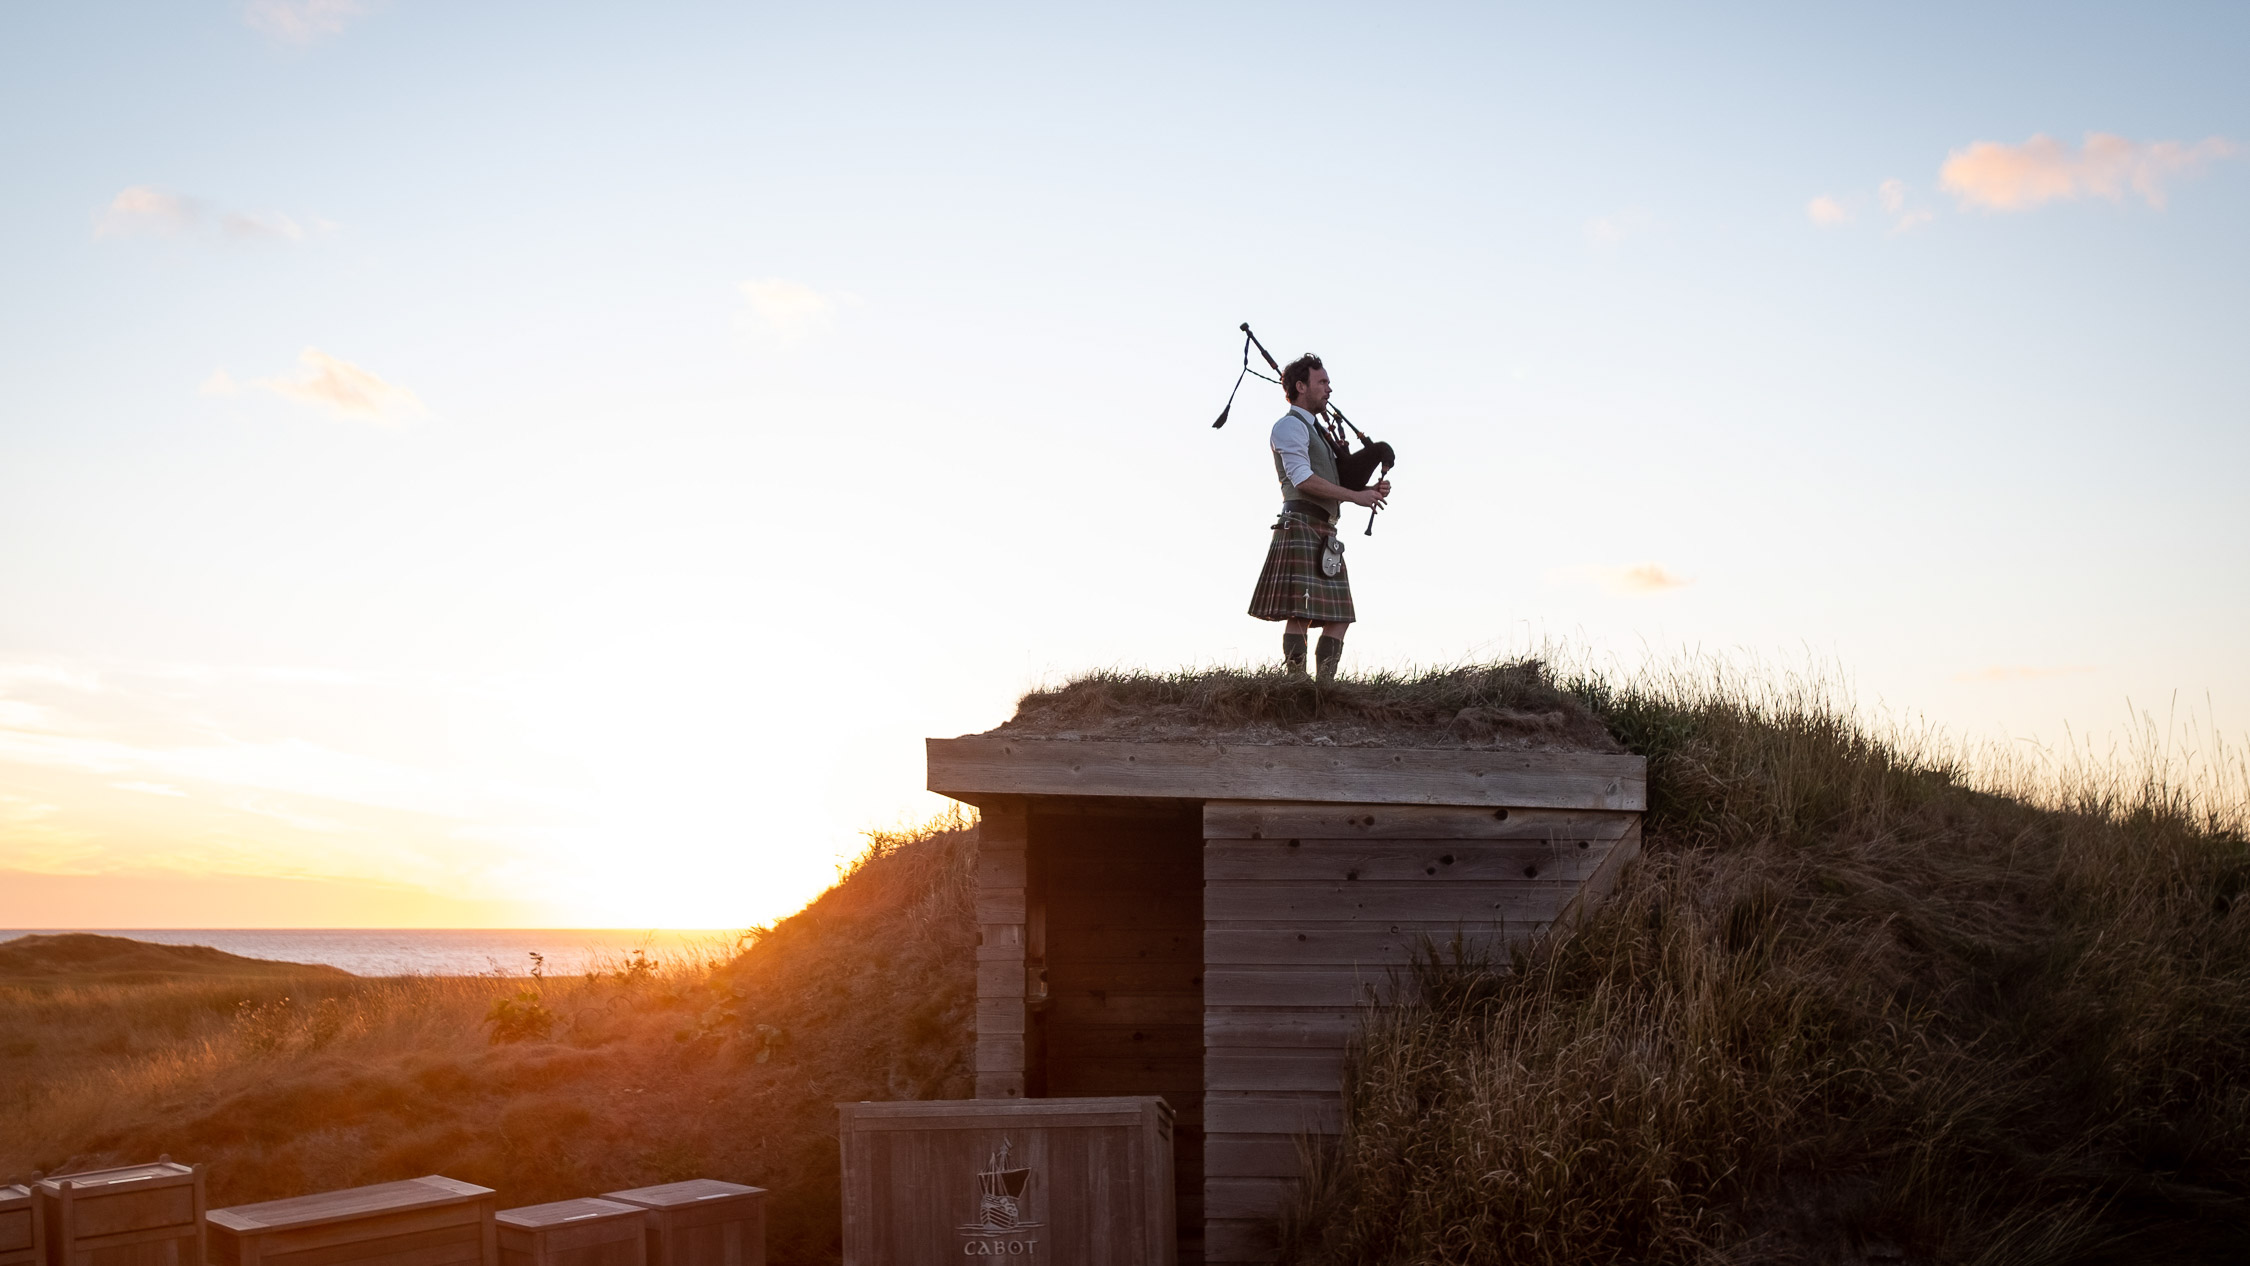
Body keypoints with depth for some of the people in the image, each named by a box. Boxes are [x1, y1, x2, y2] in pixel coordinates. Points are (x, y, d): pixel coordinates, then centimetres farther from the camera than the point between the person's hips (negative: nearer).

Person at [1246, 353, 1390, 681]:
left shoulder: (1320, 432, 25)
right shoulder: (1290, 426, -3)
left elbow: (1333, 486, 26)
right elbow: (1302, 478, -17)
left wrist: (1371, 490, 7)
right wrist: (1355, 496, -16)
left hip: (1325, 535, 10)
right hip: (1301, 528, -10)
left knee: (1337, 617, 5)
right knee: (1301, 615, -13)